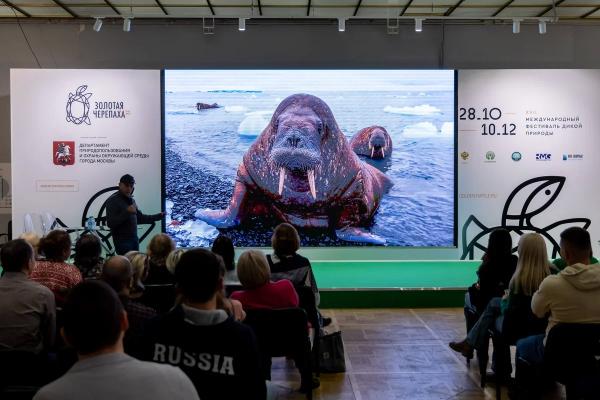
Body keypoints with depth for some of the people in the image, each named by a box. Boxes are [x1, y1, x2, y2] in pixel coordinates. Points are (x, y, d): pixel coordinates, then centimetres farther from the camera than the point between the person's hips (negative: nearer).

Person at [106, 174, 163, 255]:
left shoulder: (131, 200, 14)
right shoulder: (113, 200, -8)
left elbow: (139, 217, 21)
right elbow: (110, 223, -17)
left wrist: (157, 216, 13)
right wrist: (127, 212, -24)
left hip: (134, 239, 7)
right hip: (122, 241, -7)